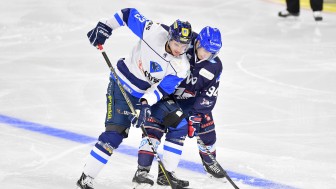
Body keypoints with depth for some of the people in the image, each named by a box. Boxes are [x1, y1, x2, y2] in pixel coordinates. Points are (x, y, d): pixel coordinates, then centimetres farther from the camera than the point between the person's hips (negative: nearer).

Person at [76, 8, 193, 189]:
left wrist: (146, 103, -38)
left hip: (147, 96, 4)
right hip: (121, 85, -4)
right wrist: (105, 27, -13)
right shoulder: (154, 32, -23)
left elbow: (162, 89, -21)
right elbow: (129, 14, -10)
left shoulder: (181, 67, -16)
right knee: (114, 134, -16)